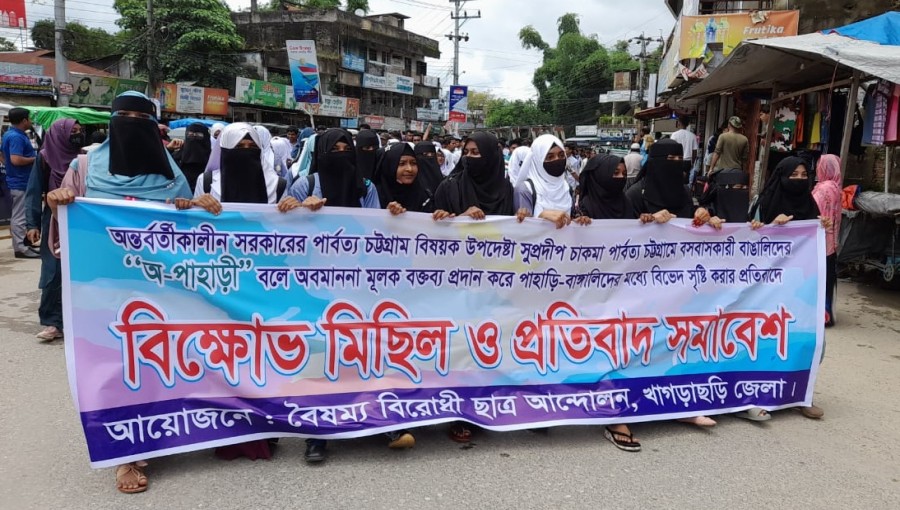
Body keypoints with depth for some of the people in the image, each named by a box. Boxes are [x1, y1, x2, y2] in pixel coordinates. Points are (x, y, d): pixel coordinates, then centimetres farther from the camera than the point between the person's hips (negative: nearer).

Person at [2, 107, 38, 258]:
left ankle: (23, 243, 24)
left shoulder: (10, 134, 14)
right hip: (21, 182, -11)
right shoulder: (16, 137, -19)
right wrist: (35, 159, -15)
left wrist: (32, 155, 19)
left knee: (19, 215, 16)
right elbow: (16, 159, -29)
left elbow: (4, 156, 24)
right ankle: (20, 248, -2)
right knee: (20, 216, -6)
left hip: (20, 181, 11)